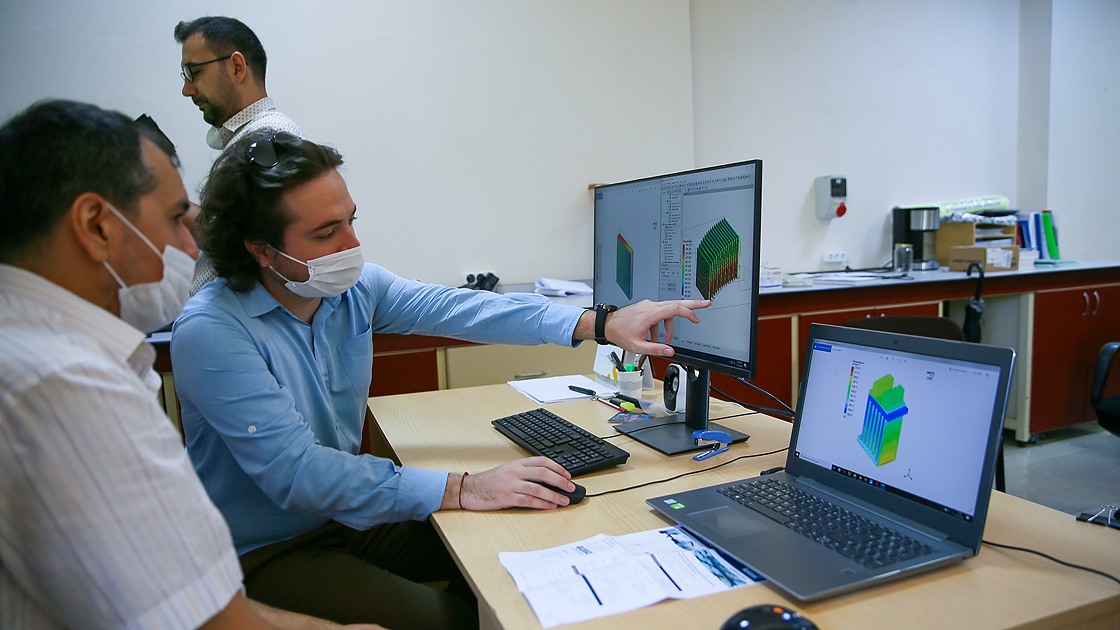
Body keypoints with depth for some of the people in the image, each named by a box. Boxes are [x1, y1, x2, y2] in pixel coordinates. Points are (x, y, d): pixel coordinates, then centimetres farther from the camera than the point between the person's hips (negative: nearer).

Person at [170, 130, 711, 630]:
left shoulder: (354, 287, -5)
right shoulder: (210, 332, -25)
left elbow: (455, 309, -8)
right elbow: (295, 472, -31)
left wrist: (601, 324, -15)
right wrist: (462, 490, -35)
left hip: (346, 513, 6)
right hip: (264, 554, -5)